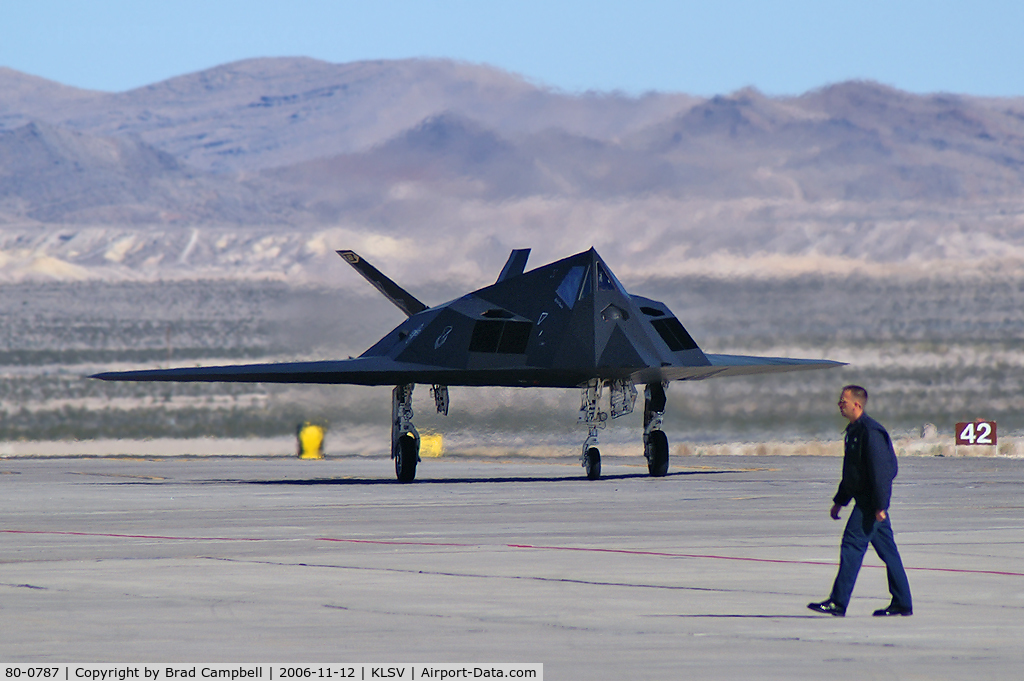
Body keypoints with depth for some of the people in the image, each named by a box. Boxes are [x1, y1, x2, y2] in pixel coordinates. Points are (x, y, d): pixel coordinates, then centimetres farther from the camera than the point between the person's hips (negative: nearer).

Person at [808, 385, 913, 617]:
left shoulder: (870, 431, -16)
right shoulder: (854, 431, 17)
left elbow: (879, 470, -21)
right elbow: (851, 472, 26)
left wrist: (880, 506, -24)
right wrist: (839, 501, 27)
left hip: (871, 502, -10)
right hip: (864, 500, 10)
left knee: (852, 545, -11)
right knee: (887, 550, 10)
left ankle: (838, 602, -13)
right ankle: (902, 603, 13)